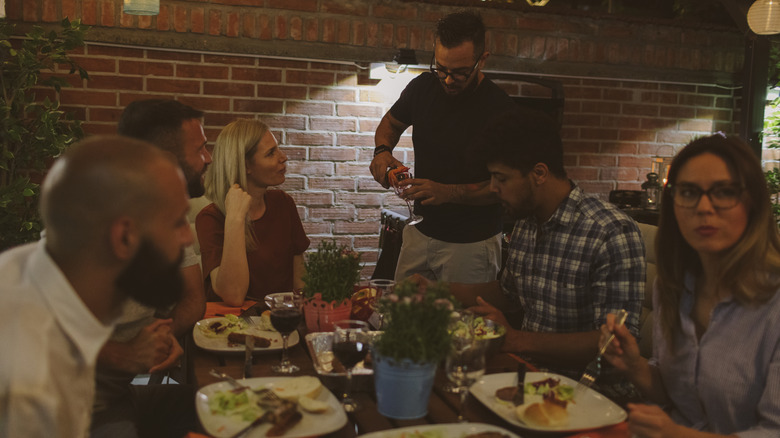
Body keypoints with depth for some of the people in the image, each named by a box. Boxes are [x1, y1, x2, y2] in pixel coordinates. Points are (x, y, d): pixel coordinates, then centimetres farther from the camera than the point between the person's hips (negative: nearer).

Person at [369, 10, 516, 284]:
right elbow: (391, 122, 17)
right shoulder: (423, 87, -2)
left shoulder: (500, 109, -18)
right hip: (421, 230, 5)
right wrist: (383, 151, -5)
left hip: (472, 244, -5)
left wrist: (448, 192, -27)